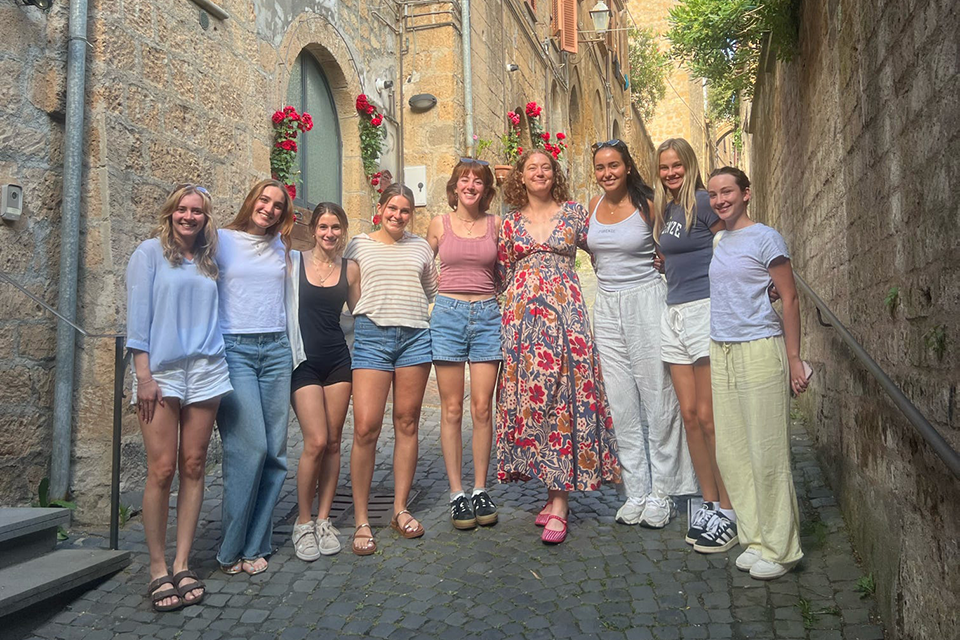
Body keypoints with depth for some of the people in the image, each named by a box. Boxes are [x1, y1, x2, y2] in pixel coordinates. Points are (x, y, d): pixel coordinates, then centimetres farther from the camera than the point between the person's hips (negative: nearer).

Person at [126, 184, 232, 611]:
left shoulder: (208, 261, 15)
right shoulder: (150, 252, 4)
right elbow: (137, 315, -2)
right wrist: (143, 375, -9)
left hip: (205, 371, 4)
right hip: (162, 371, -4)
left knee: (193, 468, 4)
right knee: (162, 471, -5)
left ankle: (182, 564, 13)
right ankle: (158, 567, 8)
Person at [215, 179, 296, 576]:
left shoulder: (283, 248, 16)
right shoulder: (222, 240, 5)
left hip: (276, 350, 4)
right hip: (234, 350, -4)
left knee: (274, 450, 1)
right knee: (250, 446, -13)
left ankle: (255, 546, 13)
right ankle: (232, 549, 4)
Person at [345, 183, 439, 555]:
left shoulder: (421, 247, 15)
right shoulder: (359, 245, 10)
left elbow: (432, 291, 23)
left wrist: (425, 319, 11)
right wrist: (367, 315, 6)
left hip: (415, 337, 2)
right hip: (371, 337, -2)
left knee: (407, 424, 5)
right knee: (365, 428, -9)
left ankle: (400, 510, 17)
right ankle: (361, 521, 1)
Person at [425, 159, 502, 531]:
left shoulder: (496, 225, 8)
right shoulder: (439, 225, 6)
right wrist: (446, 288, 11)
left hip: (487, 316, 1)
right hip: (448, 314, -1)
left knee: (482, 408, 1)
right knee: (452, 410, 1)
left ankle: (480, 490, 14)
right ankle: (457, 493, 11)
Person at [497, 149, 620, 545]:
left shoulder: (574, 213, 10)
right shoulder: (510, 223, 14)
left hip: (565, 314, -2)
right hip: (522, 316, 2)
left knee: (564, 393, -9)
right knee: (528, 394, -2)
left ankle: (559, 500, -5)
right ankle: (554, 489, 11)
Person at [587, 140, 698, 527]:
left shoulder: (646, 204, -4)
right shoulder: (595, 205, 10)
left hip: (645, 301, -5)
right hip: (607, 306, 5)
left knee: (658, 397, 0)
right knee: (621, 403, 6)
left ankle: (662, 491, 13)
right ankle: (636, 492, 16)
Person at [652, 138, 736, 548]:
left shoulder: (703, 201, -5)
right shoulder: (665, 209, 17)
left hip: (706, 309, -7)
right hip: (674, 313, 8)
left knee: (709, 417, -6)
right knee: (689, 414, 7)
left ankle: (728, 510, 6)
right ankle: (709, 502, 18)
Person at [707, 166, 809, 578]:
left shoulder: (764, 239, -5)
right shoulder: (715, 243, 14)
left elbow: (790, 299, -6)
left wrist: (793, 358, -9)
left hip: (760, 351, -7)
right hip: (720, 354, 7)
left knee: (767, 453, -1)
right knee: (731, 452, 8)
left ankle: (780, 548, 12)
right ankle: (755, 538, 21)